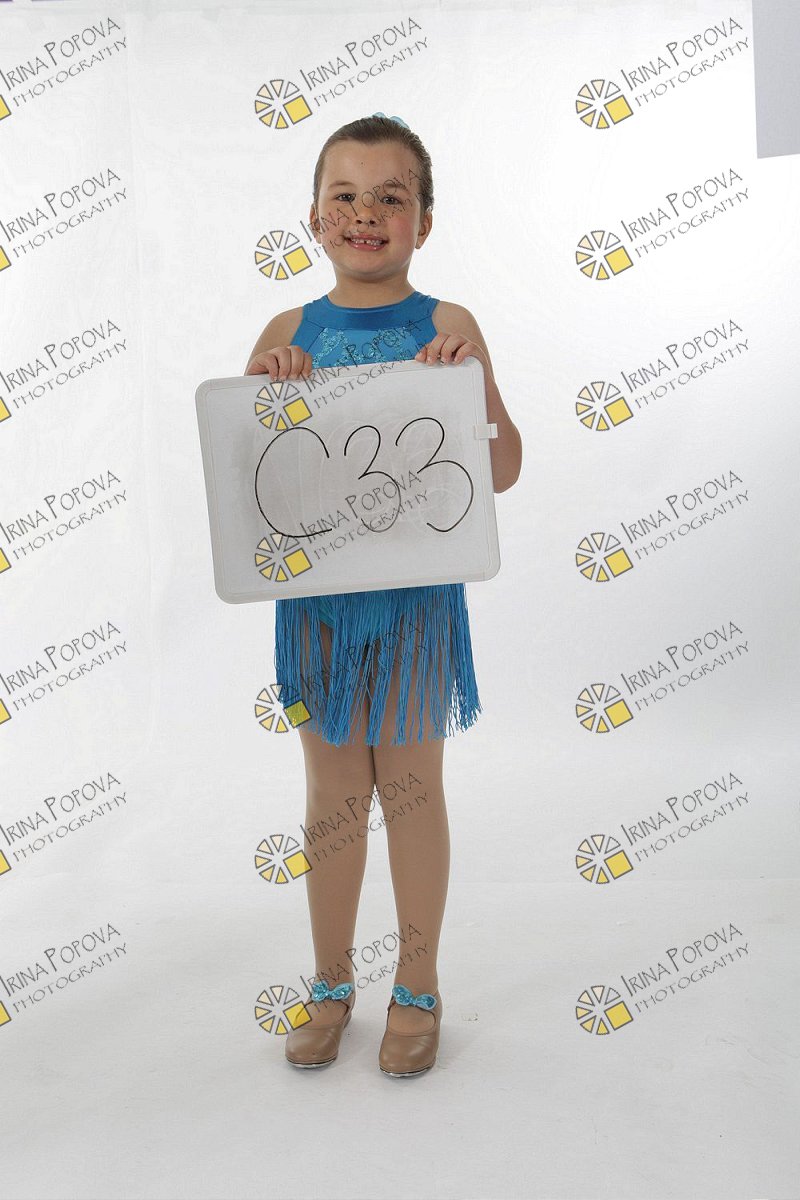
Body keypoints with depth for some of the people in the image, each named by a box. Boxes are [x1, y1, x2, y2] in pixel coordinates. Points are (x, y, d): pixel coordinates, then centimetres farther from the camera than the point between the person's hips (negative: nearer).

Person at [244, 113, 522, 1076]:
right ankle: (332, 980, 33)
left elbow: (504, 472, -5)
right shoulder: (288, 334, 3)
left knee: (411, 786, 10)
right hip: (314, 583, 2)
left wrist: (469, 381, -20)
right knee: (331, 789, 13)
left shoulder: (447, 327, -3)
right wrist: (264, 392, -13)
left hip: (416, 587, -2)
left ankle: (418, 988, 30)